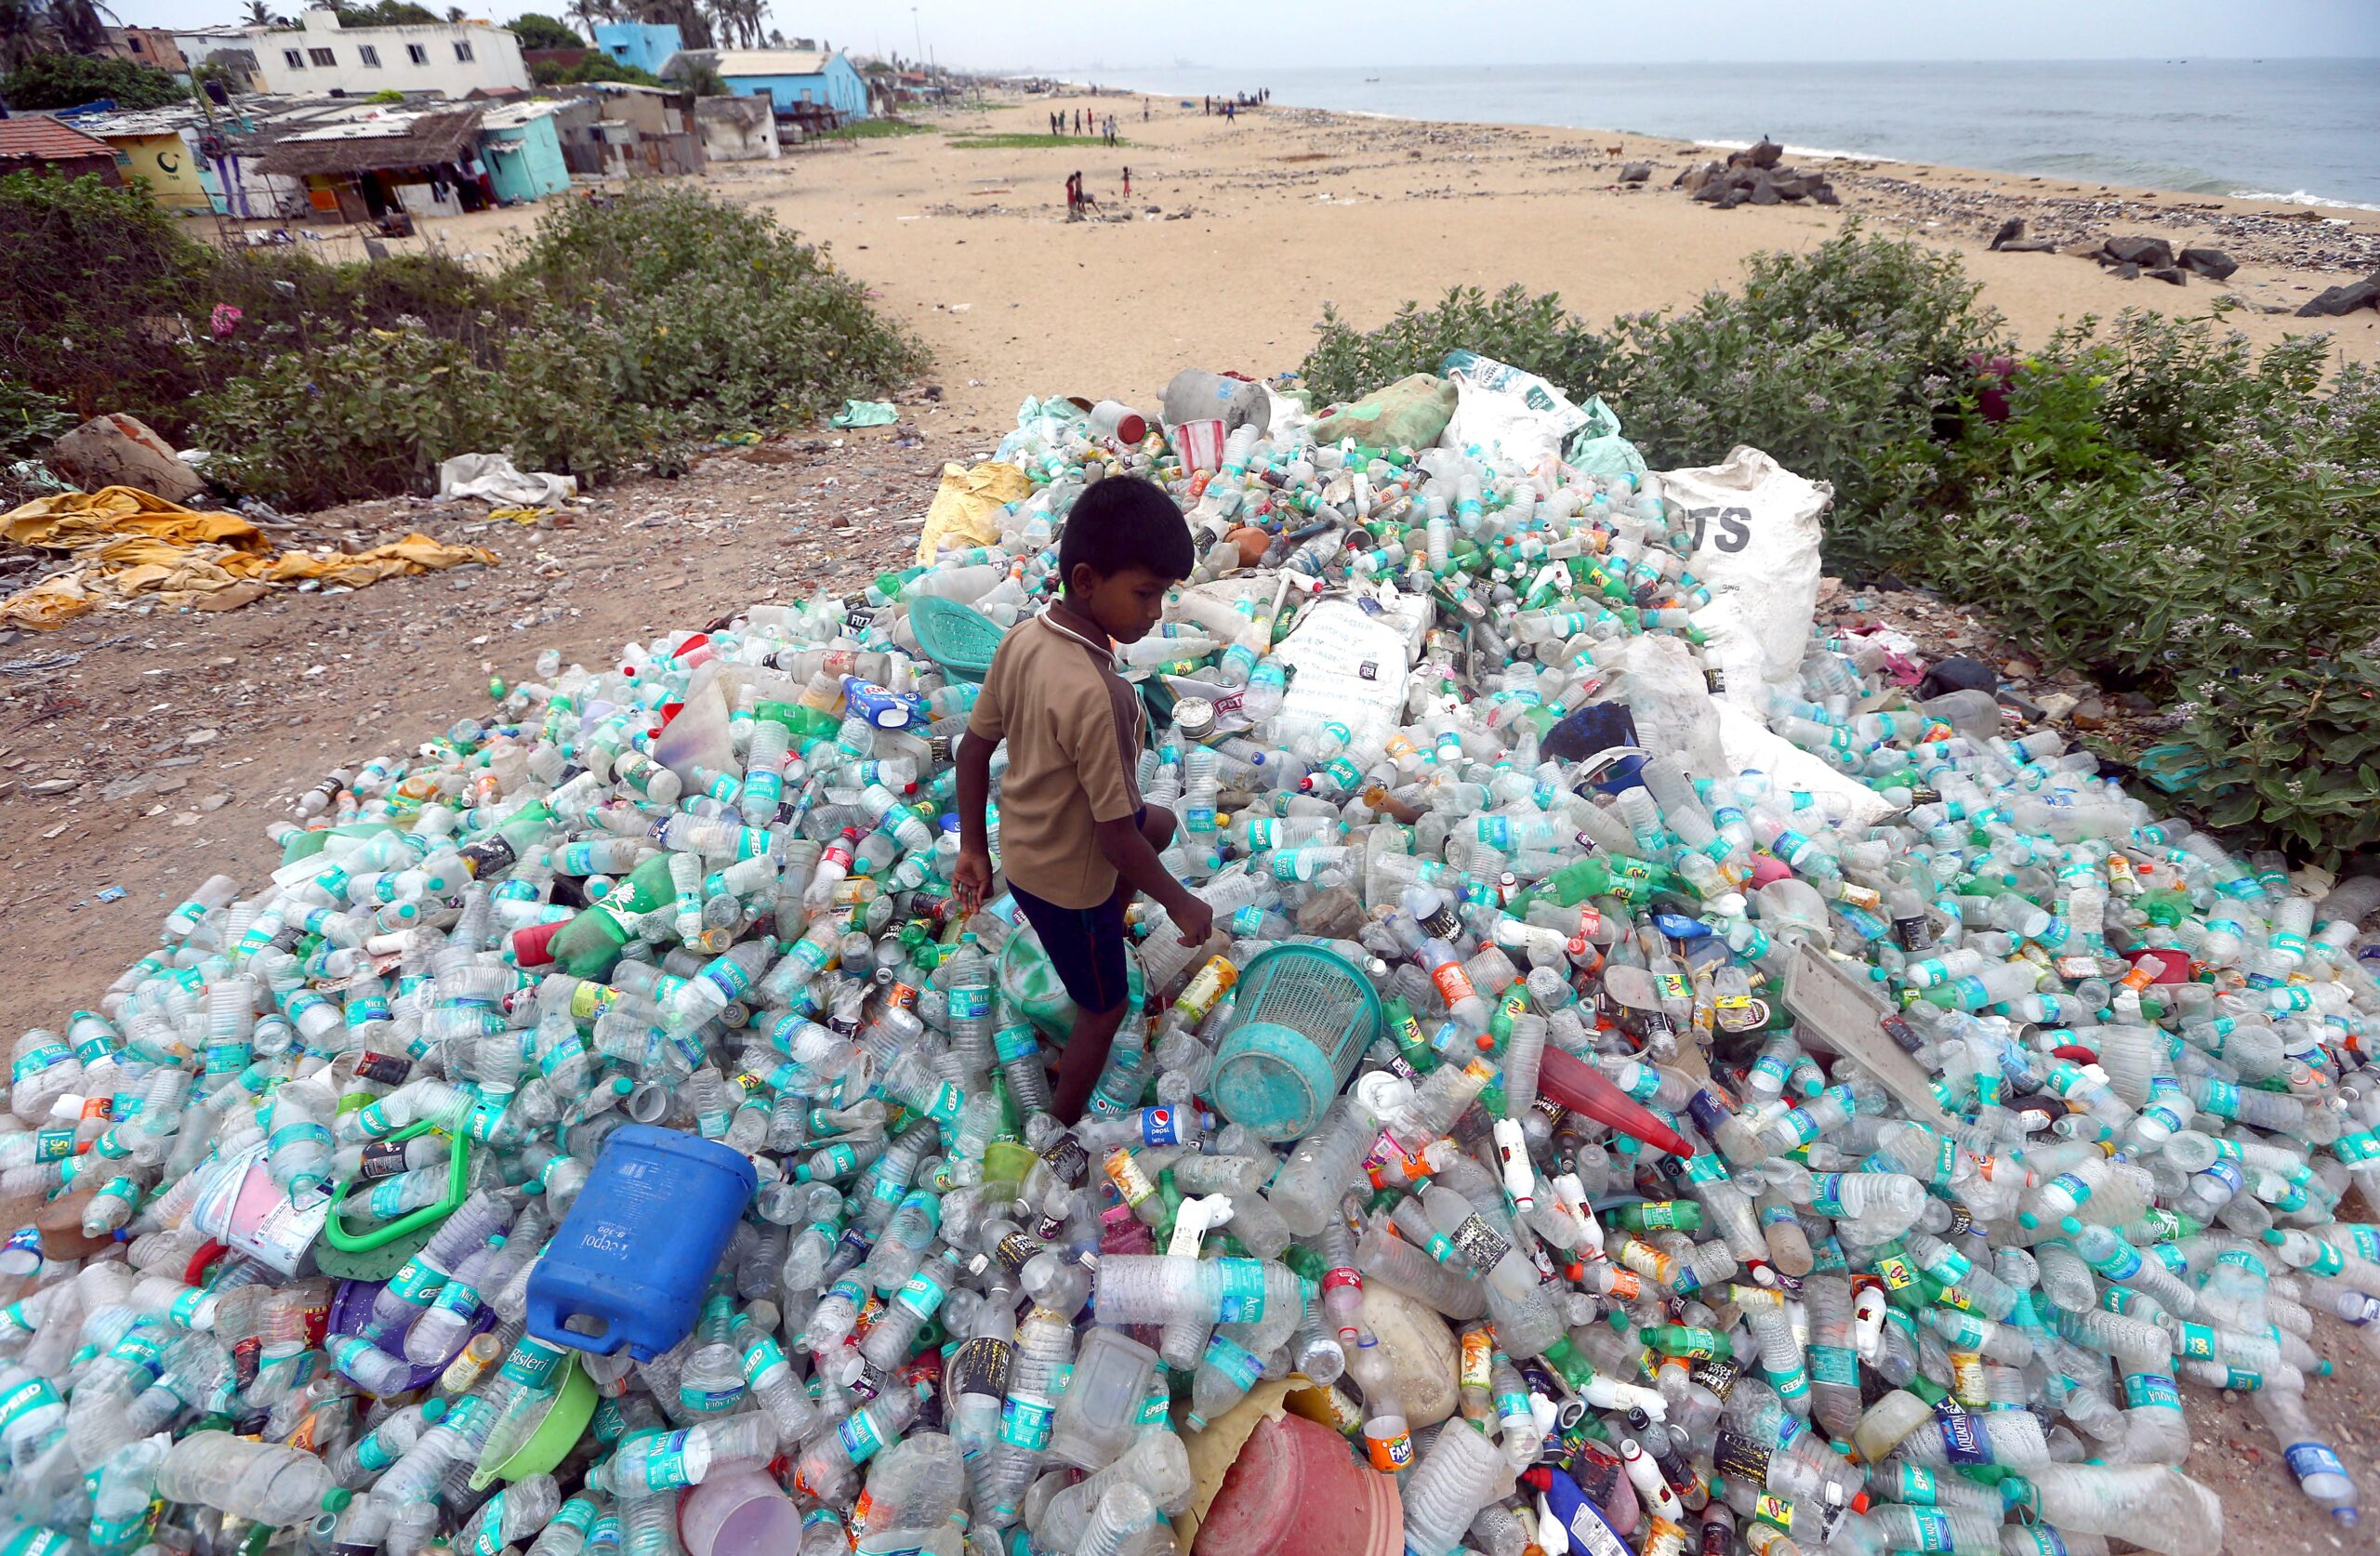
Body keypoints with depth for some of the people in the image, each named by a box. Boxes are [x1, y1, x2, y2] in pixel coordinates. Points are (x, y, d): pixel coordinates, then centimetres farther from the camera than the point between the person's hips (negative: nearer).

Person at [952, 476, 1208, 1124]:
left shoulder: (1022, 638, -13)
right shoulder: (1095, 695, -37)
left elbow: (973, 749, -2)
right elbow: (1115, 837, -29)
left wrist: (973, 846, 11)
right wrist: (1181, 903, -13)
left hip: (1024, 845, 8)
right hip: (1069, 880, -7)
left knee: (1161, 823, 33)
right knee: (1104, 1012, 19)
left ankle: (1104, 934, 45)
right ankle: (1062, 1131, 38)